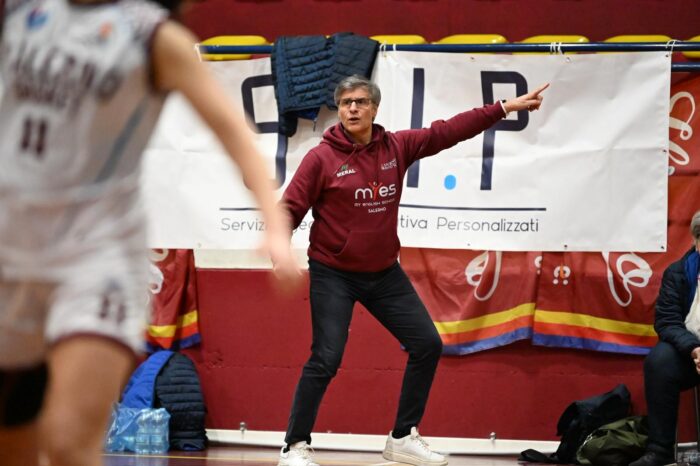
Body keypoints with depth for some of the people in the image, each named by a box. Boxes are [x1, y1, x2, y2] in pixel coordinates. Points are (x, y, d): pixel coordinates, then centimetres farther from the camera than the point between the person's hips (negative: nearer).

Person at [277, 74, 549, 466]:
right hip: (334, 276, -6)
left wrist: (505, 108, 2)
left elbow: (447, 132, 2)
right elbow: (291, 208, -13)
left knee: (428, 345, 7)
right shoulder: (322, 158, -12)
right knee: (326, 360, -13)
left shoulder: (396, 147, 0)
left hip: (385, 273, 6)